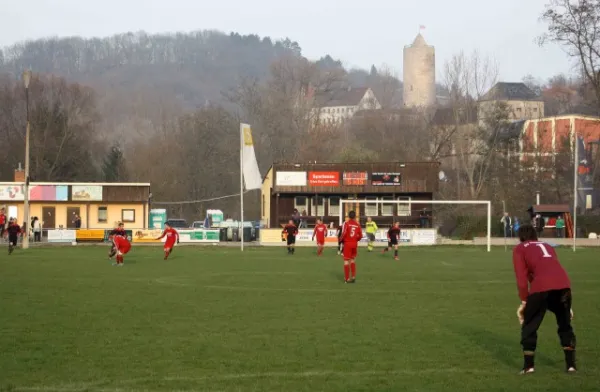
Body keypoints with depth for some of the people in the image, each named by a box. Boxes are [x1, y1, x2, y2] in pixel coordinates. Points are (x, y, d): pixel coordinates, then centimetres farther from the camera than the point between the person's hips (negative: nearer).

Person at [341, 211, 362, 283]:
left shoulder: (346, 223, -9)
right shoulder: (358, 225, 1)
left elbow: (343, 234, -16)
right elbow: (360, 236, 1)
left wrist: (342, 240, 3)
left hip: (347, 243, -3)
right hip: (355, 244, 3)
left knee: (346, 261, 3)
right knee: (353, 260, 19)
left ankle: (347, 278, 5)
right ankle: (353, 277, 15)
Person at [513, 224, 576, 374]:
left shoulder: (519, 249, 21)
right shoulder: (547, 246, 35)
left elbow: (521, 278, 7)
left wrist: (524, 302, 12)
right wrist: (567, 305, 37)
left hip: (541, 287, -4)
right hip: (563, 284, 4)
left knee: (529, 326, 15)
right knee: (565, 325, 24)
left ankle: (528, 366, 11)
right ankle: (571, 365, 22)